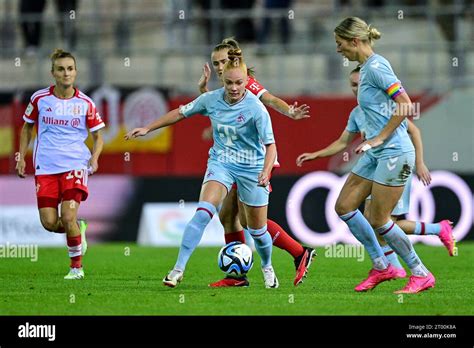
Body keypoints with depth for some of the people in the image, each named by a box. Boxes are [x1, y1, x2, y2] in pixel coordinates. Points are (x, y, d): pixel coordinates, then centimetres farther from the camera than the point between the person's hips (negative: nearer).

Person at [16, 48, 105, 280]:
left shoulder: (85, 103, -2)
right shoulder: (40, 99, 0)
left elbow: (98, 136, 9)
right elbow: (27, 127, 16)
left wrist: (94, 157, -10)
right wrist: (22, 157, 9)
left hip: (74, 166, -2)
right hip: (45, 167, 2)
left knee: (68, 217, -17)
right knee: (49, 223, -6)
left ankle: (77, 266, 2)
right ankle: (78, 229, 29)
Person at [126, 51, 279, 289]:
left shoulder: (255, 108, -20)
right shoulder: (211, 99, -9)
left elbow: (270, 145, -19)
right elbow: (180, 113, 7)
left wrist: (266, 171, -36)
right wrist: (147, 128, 7)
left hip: (251, 168, -2)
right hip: (220, 163, 2)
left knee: (257, 230, 8)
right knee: (203, 213, -23)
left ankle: (267, 268, 40)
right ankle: (178, 269, -21)